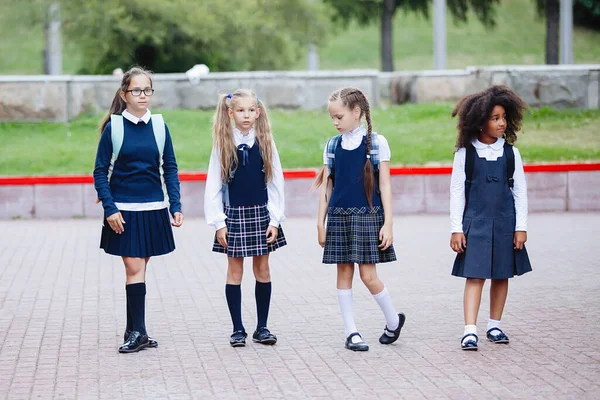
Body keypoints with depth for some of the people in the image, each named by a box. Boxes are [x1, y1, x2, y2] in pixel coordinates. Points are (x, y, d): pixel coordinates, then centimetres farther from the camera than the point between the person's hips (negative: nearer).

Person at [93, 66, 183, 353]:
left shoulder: (159, 125, 3)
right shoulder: (113, 128, -5)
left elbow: (170, 168, 7)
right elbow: (100, 172, -3)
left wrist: (175, 206, -1)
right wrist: (110, 208, -11)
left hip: (154, 210, 3)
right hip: (124, 211, -3)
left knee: (138, 269, 10)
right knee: (134, 268, -8)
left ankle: (134, 331, 18)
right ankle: (138, 332, -2)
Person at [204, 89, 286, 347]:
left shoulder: (265, 143, 1)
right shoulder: (223, 144, -4)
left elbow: (276, 182, 3)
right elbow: (213, 185, -2)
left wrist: (275, 219, -2)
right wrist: (218, 222, -6)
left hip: (261, 213, 2)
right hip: (233, 214, -2)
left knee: (262, 270, 6)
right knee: (235, 270, 3)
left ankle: (262, 327, 15)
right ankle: (237, 329, 10)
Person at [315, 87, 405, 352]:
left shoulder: (376, 143, -3)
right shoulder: (332, 146, 7)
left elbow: (384, 185, -4)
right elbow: (326, 186, 10)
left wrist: (388, 223, -8)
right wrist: (321, 222, 7)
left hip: (368, 215, -4)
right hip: (339, 216, 4)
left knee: (368, 275, -5)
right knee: (344, 273, 4)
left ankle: (394, 321, 17)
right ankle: (351, 332, 11)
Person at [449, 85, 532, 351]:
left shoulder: (510, 153, 3)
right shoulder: (465, 154, -3)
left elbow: (520, 191, 7)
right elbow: (457, 192, 0)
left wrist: (521, 227, 2)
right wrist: (456, 229, -4)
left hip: (505, 223, 3)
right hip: (476, 222, -3)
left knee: (502, 275, 8)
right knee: (475, 276, -9)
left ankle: (494, 326, 21)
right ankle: (470, 331, -12)